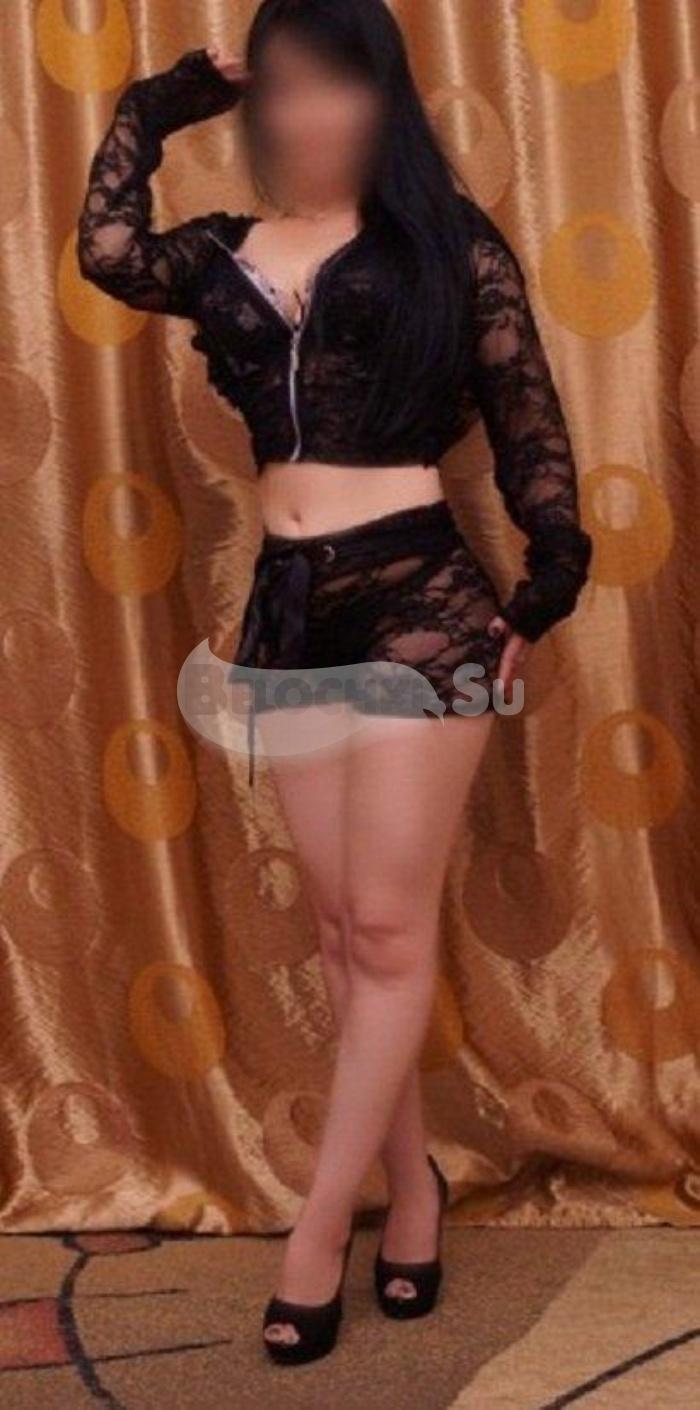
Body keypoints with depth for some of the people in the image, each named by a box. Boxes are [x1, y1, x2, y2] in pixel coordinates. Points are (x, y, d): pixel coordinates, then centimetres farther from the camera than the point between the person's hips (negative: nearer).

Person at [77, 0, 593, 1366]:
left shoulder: (447, 240, 0)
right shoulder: (224, 256, 10)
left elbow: (528, 422, 1)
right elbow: (106, 250, -7)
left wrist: (546, 587, -3)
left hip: (420, 601, -4)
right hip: (288, 608, 5)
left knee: (388, 930, -1)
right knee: (344, 931, 10)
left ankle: (318, 1232, 8)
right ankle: (411, 1184, 27)